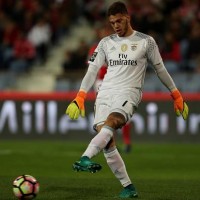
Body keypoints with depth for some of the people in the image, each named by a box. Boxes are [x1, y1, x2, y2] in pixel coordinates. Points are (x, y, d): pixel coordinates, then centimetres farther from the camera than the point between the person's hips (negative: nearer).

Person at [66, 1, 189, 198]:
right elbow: (92, 70, 12)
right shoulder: (106, 43, 14)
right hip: (105, 93, 4)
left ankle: (86, 158, -54)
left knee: (111, 122, -34)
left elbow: (160, 69, 14)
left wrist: (176, 96, 16)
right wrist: (80, 97, 2)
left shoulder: (146, 41, 6)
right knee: (106, 141, -11)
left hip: (128, 93, -4)